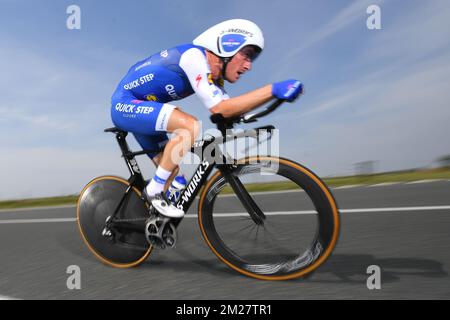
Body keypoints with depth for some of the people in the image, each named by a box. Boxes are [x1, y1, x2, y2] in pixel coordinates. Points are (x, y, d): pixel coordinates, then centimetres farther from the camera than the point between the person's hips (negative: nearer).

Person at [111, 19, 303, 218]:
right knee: (191, 126, -30)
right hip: (126, 104, -9)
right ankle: (154, 190, -16)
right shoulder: (194, 56, -25)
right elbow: (219, 108, -33)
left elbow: (230, 109, 1)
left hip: (139, 109, 9)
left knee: (171, 173, 7)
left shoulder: (213, 73, 2)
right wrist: (273, 90, -35)